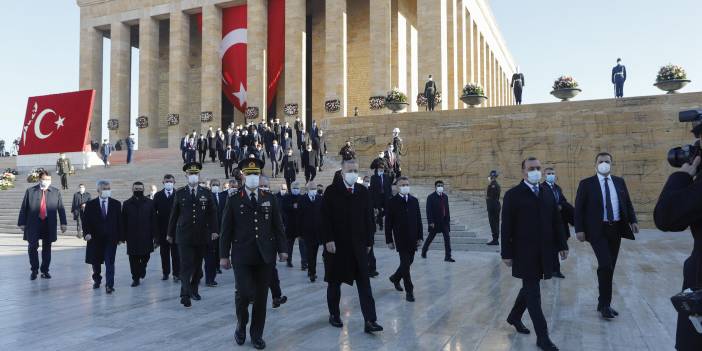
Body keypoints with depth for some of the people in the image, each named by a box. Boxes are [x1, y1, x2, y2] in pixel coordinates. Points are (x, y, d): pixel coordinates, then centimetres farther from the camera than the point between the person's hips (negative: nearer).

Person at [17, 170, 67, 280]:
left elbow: (61, 208, 3)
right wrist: (22, 223, 1)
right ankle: (34, 270, 17)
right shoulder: (30, 191, 2)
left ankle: (45, 271, 17)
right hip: (33, 224, -1)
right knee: (32, 247, 1)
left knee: (47, 248, 7)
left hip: (49, 225, 1)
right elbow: (23, 208, 4)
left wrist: (63, 223, -2)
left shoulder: (56, 192, 4)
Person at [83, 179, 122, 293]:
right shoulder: (90, 205, 1)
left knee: (110, 263, -7)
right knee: (96, 262, 15)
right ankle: (97, 280, 37)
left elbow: (119, 222, 3)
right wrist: (86, 233, -15)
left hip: (111, 238, -1)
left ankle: (109, 285, -5)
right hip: (95, 238, 1)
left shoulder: (116, 204, 2)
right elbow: (86, 221, 0)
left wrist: (119, 237, 0)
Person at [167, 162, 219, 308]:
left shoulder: (206, 193, 5)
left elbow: (212, 213, 4)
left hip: (201, 236, 2)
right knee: (186, 265, -5)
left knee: (198, 265, 10)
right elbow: (174, 214, 8)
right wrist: (170, 233, 9)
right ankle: (185, 295, -4)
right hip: (184, 236, -2)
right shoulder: (180, 193, 4)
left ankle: (194, 290, 25)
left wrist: (214, 230, -6)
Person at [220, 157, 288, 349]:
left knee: (261, 297, 6)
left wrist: (282, 249, 2)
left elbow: (278, 226, 8)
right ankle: (241, 325, 20)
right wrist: (224, 255, -1)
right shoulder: (234, 200, 2)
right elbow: (226, 230, 2)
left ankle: (257, 334, 21)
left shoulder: (270, 199, 8)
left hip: (265, 256, 2)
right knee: (244, 293, -10)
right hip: (242, 256, -2)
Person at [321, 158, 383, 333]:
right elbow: (325, 218, -8)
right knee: (334, 282, 11)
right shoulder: (331, 191, -4)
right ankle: (334, 315, 27)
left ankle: (370, 320, -2)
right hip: (336, 244, -2)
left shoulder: (363, 191, 5)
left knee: (364, 283, -2)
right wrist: (328, 240, -15)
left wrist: (369, 241, 3)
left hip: (358, 245, 2)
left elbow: (368, 218, 6)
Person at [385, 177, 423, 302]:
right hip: (401, 239, -4)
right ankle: (409, 291, 4)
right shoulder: (392, 202, -5)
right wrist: (389, 240, -7)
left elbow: (419, 220, 9)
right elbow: (388, 223, -5)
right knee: (405, 263, -5)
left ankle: (395, 278, 39)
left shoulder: (414, 200, 7)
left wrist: (420, 237, 4)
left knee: (408, 262, 13)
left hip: (412, 239, 5)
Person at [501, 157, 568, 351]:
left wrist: (562, 245, 8)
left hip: (543, 251, 6)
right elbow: (507, 226, -8)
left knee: (529, 287, 17)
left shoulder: (547, 193, 10)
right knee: (533, 291, -1)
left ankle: (515, 317, 38)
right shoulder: (513, 194, -6)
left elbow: (556, 221, 13)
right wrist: (507, 253, -10)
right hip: (525, 252, -5)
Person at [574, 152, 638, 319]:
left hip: (616, 229, 5)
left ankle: (603, 303, 22)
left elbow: (628, 203, 14)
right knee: (605, 265, -14)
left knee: (609, 267, 10)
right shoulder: (586, 184, -2)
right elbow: (579, 208, -4)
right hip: (597, 230, -5)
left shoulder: (619, 182, 11)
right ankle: (605, 304, -1)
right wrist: (579, 229, -12)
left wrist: (632, 220, -2)